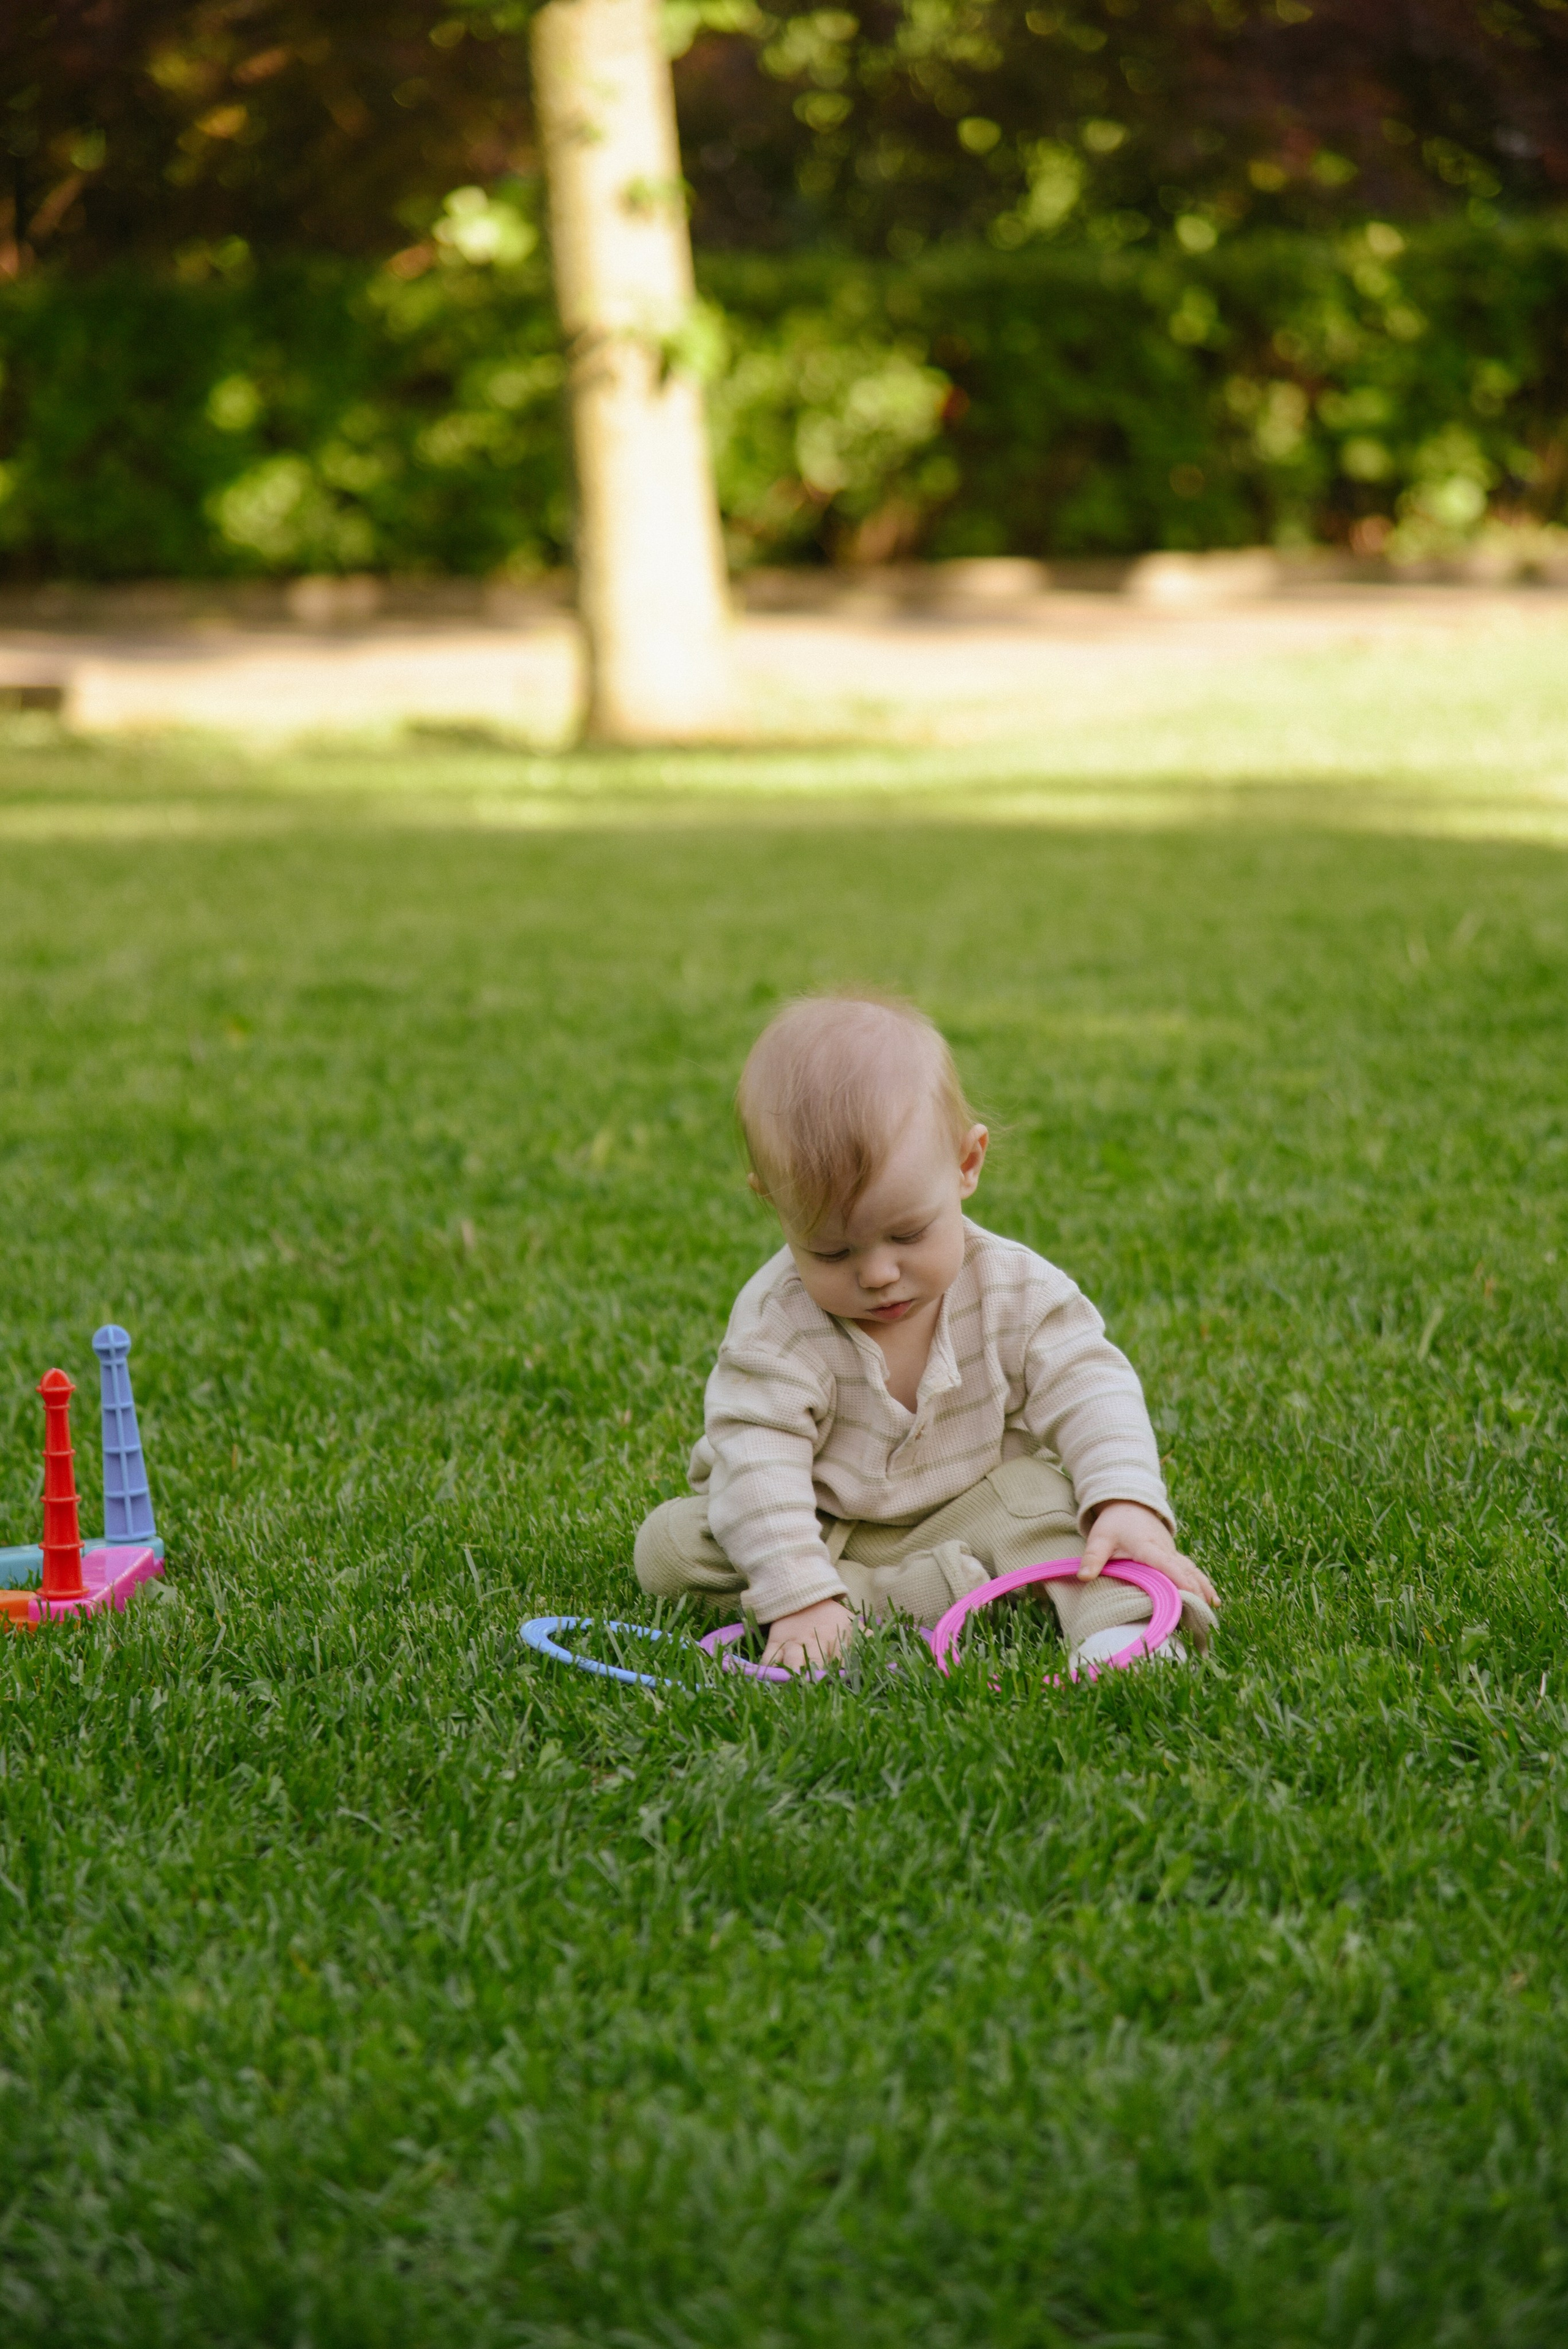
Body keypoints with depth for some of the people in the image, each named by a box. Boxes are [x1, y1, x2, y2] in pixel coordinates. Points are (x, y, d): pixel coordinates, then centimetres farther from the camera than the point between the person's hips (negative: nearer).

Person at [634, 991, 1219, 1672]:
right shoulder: (775, 1323, -24)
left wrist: (1129, 1504, -34)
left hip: (964, 1511, 1)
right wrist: (798, 1596, -41)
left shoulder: (1014, 1291, -15)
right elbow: (758, 1462, -30)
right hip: (817, 1534, -1)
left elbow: (1090, 1393, -16)